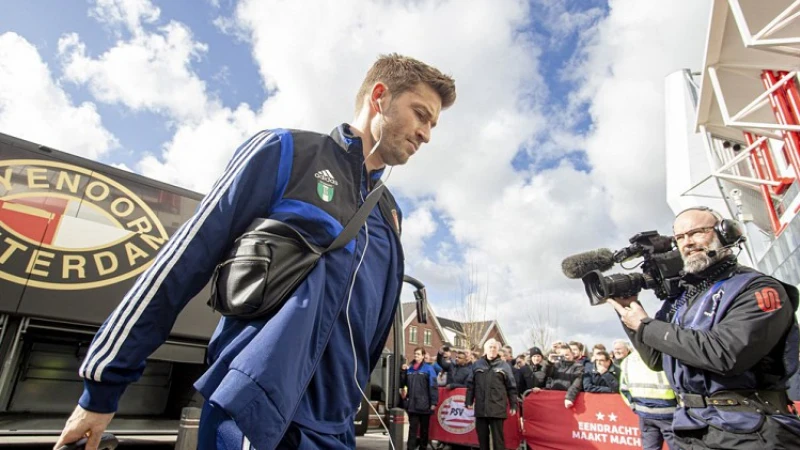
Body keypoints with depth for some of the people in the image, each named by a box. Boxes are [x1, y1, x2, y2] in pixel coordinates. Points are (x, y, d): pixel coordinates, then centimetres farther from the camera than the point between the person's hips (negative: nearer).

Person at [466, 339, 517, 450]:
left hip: (497, 408, -2)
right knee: (482, 436, 11)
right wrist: (469, 401, 5)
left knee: (498, 437, 1)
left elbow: (511, 387, 3)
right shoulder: (477, 364, 8)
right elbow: (470, 384, 10)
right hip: (481, 407, 3)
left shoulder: (504, 365, 3)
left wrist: (513, 405, 1)